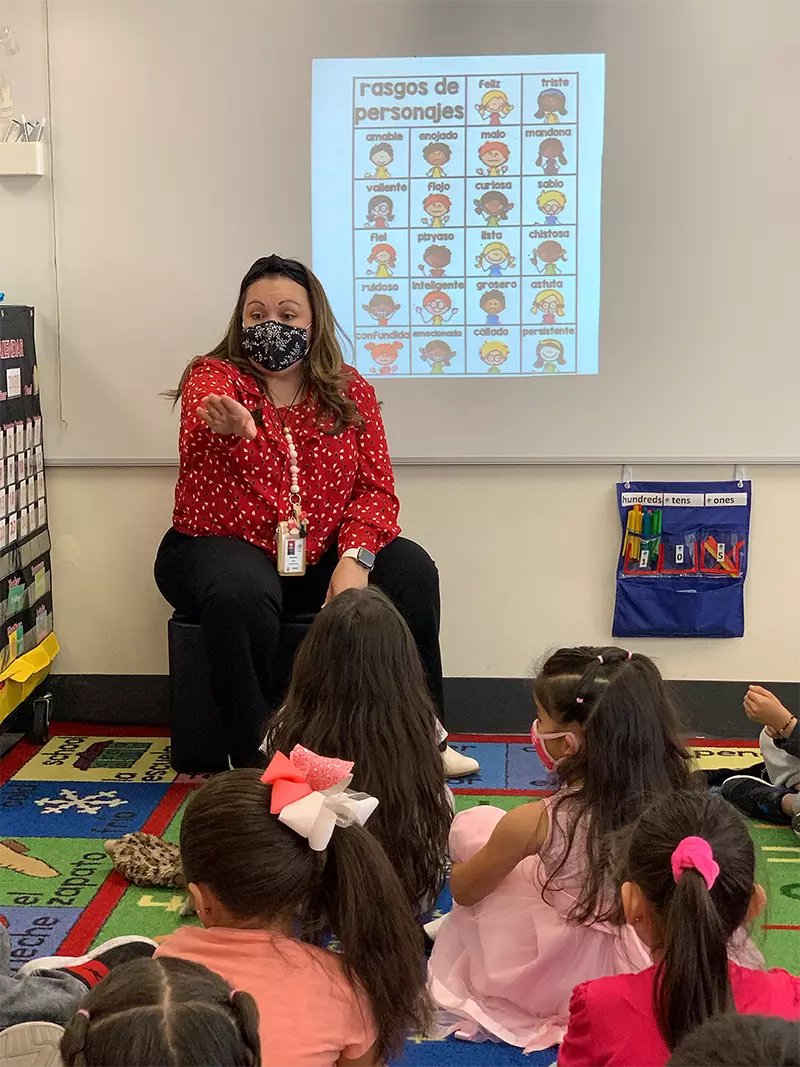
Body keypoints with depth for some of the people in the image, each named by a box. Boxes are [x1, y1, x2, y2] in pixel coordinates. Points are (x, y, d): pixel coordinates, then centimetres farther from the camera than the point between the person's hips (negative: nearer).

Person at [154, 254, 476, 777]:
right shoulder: (213, 377, -3)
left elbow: (375, 487, 0)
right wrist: (225, 428, -55)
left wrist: (355, 556, -20)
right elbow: (199, 438, -28)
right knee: (242, 595, -36)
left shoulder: (350, 391, 6)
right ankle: (253, 755, -21)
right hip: (224, 547, -3)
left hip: (320, 556, 3)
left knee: (410, 570, -19)